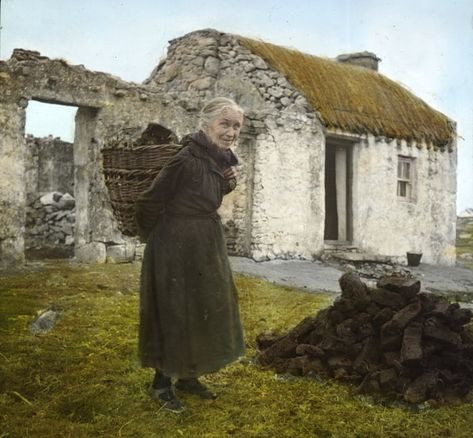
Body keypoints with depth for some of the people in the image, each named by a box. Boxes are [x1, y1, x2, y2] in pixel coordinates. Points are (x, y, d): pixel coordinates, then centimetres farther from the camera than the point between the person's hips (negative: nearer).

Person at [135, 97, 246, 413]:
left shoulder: (220, 160, 2)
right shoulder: (188, 159, -22)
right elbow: (149, 204, -15)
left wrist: (228, 183, -2)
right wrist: (156, 240, 1)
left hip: (207, 248, 9)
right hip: (177, 249, -8)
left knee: (203, 311, 15)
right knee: (174, 313, 3)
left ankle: (188, 376, 31)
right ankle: (162, 383, 20)